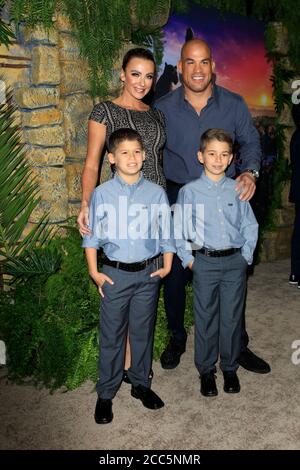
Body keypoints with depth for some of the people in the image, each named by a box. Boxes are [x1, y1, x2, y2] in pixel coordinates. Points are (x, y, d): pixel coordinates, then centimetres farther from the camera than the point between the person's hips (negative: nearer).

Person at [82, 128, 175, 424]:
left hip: (148, 272, 2)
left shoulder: (156, 193, -2)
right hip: (115, 273, -1)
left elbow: (166, 233, 5)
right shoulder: (102, 194, -5)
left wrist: (166, 266, 1)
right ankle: (106, 393, 24)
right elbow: (91, 235, 0)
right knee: (111, 335, 8)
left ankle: (141, 384, 34)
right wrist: (94, 271, -3)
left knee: (143, 331, 15)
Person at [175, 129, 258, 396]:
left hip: (235, 262, 2)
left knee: (232, 317, 11)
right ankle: (206, 371, 26)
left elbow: (250, 227, 8)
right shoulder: (189, 192, -2)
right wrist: (189, 260, -4)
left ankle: (230, 368, 30)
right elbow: (178, 231, 1)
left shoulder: (238, 190, 3)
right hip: (205, 262, -1)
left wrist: (245, 256, 1)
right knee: (205, 319, 8)